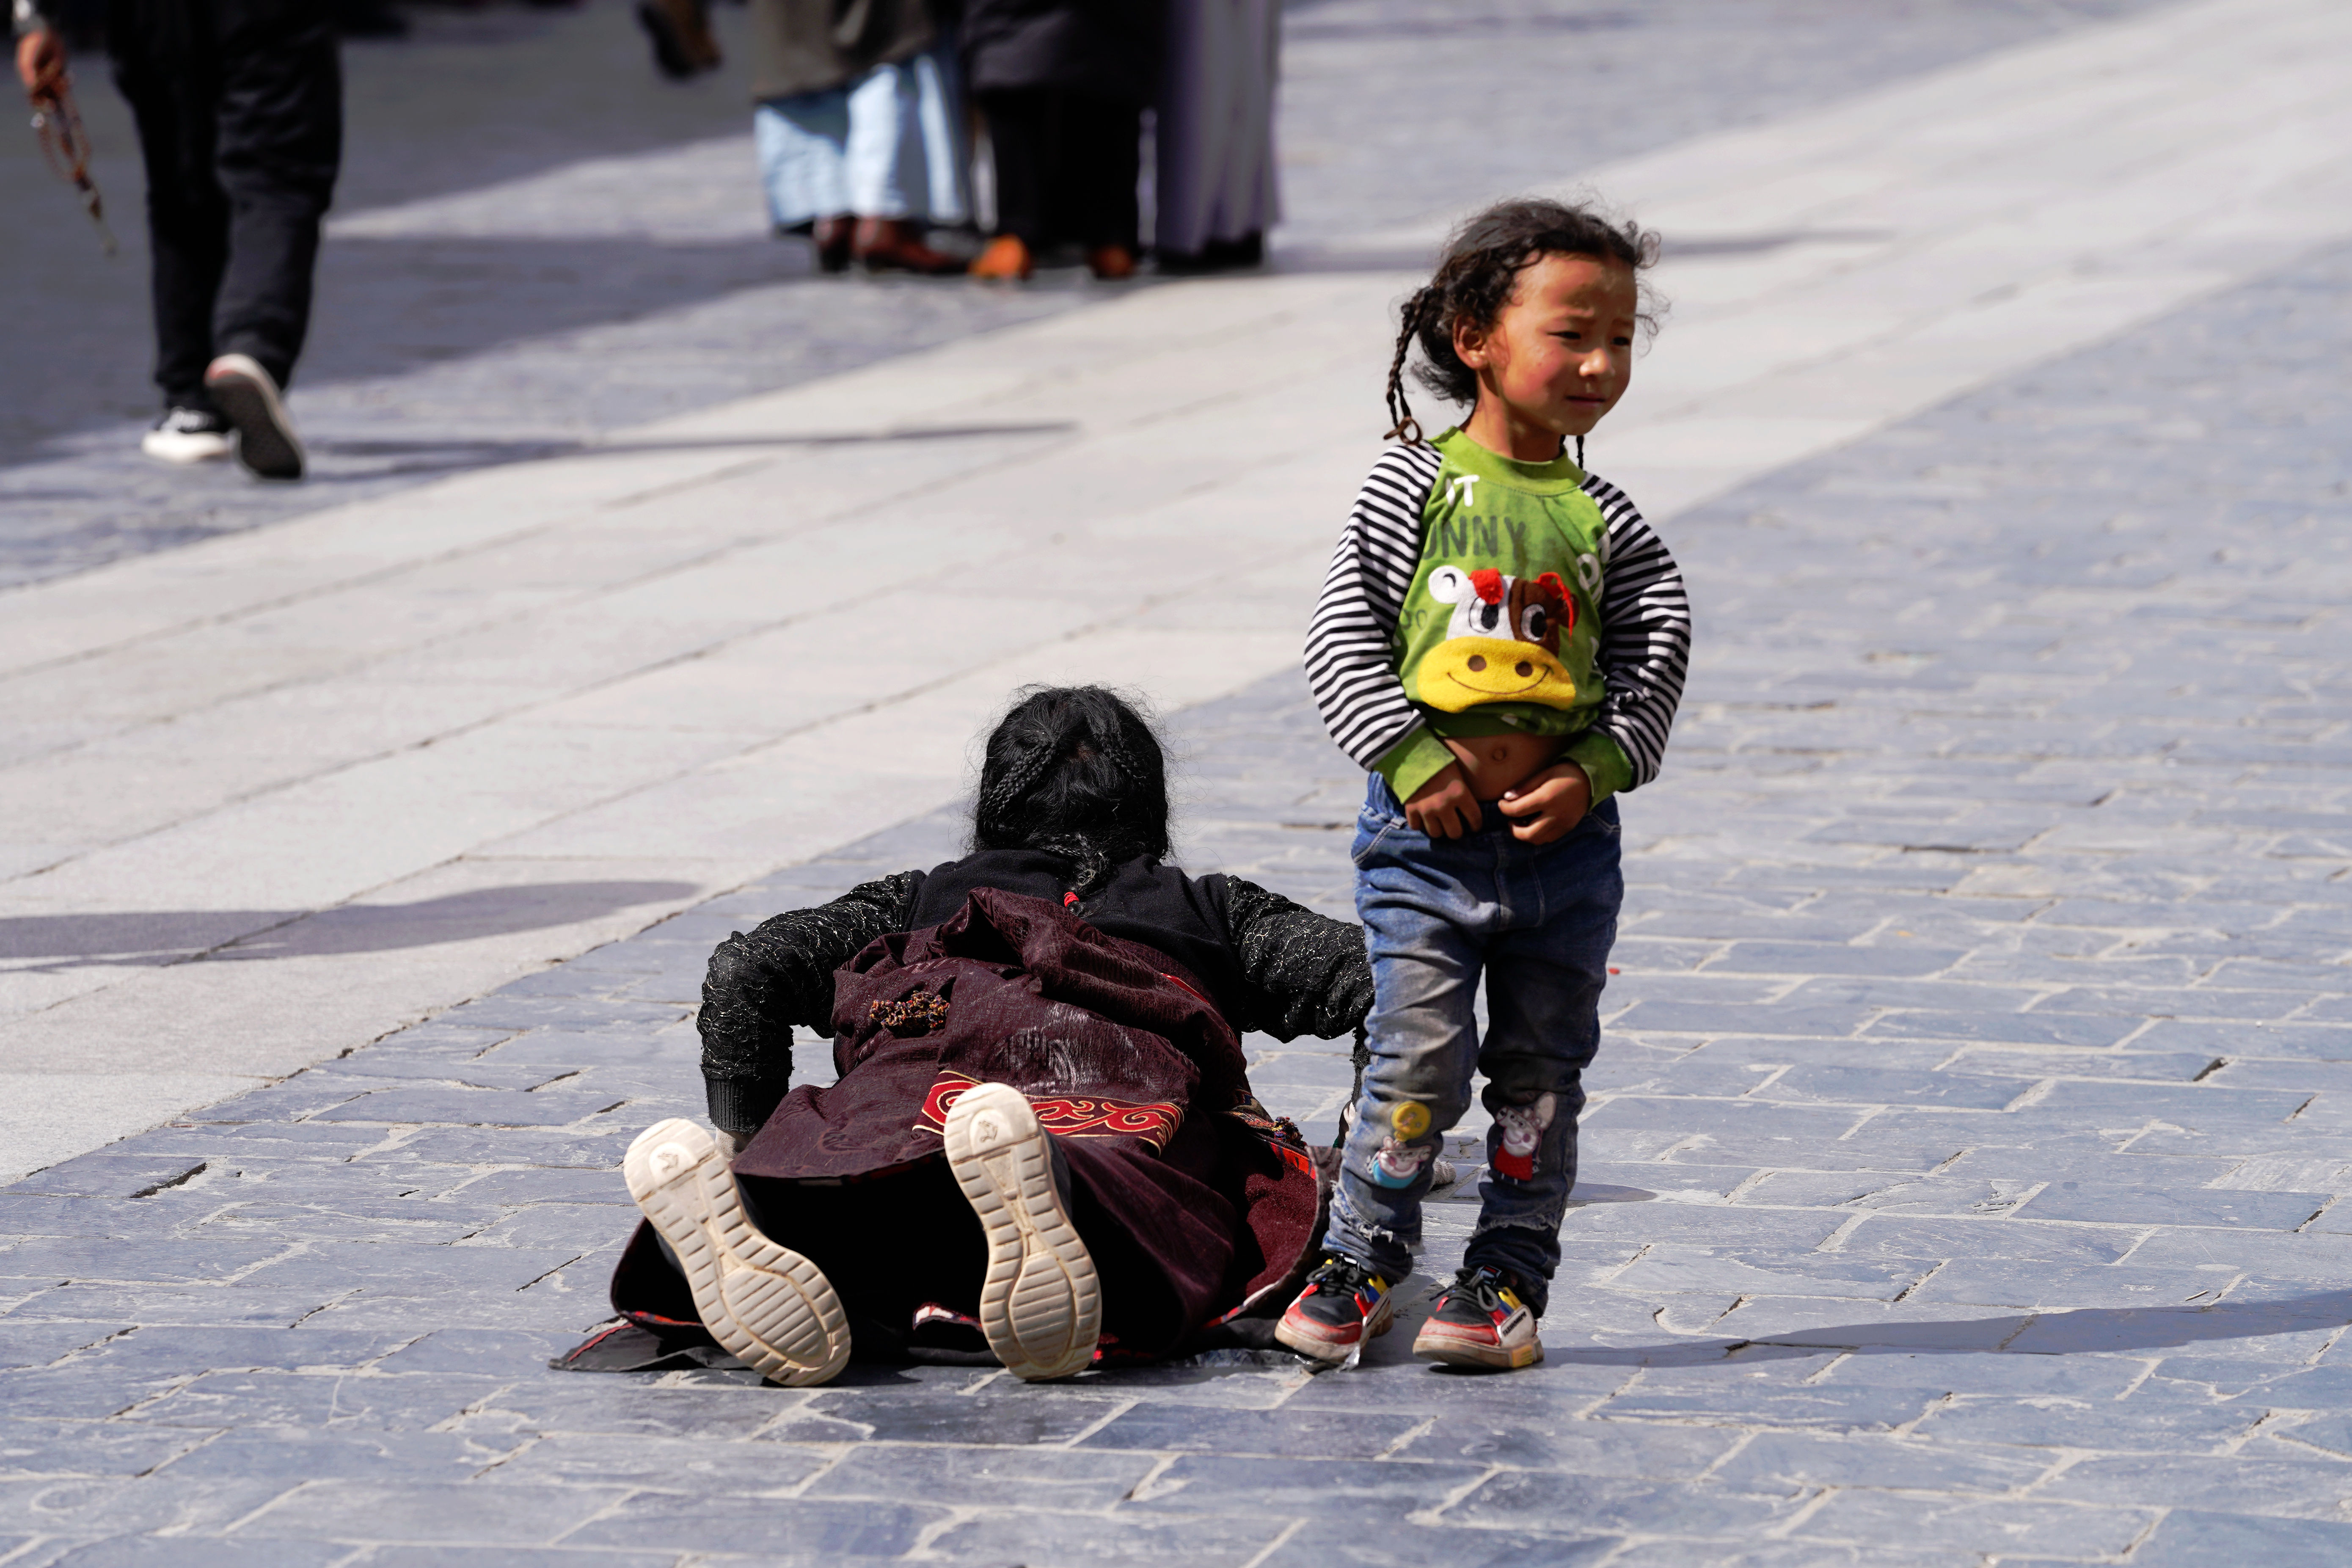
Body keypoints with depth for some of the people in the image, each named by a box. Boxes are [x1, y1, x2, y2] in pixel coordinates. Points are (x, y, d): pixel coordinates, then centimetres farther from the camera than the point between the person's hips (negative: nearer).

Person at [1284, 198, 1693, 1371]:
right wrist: (1415, 759, -14)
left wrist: (1593, 772, -11)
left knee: (1541, 1073, 7)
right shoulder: (1418, 488, -3)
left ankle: (1506, 1281, 17)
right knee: (1420, 1057, -7)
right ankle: (1358, 1264, 6)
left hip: (1566, 839, 3)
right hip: (1429, 831, -3)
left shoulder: (1603, 520, 3)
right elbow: (1343, 635, -5)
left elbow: (1655, 658, 3)